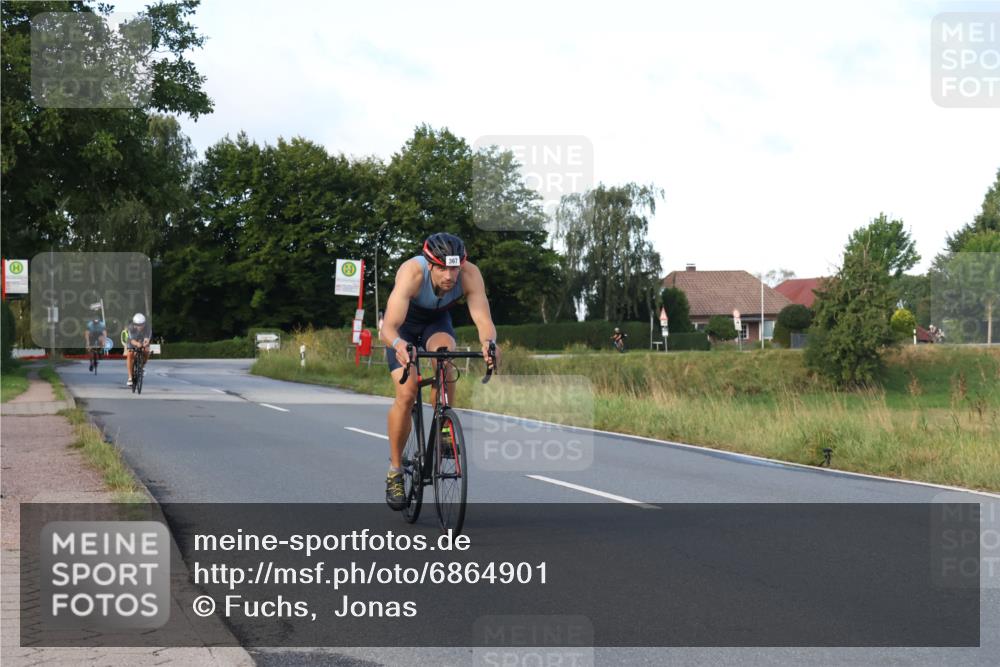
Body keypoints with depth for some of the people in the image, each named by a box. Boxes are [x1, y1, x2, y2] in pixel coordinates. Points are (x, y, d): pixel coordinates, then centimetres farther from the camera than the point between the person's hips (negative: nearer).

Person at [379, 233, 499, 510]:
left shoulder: (470, 274, -32)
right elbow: (389, 327, -47)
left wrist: (488, 342, -62)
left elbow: (484, 320, -40)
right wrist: (397, 344, -68)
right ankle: (395, 471, 1)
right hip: (404, 324, -2)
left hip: (437, 321, 2)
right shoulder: (412, 272, -39)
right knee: (406, 394, -18)